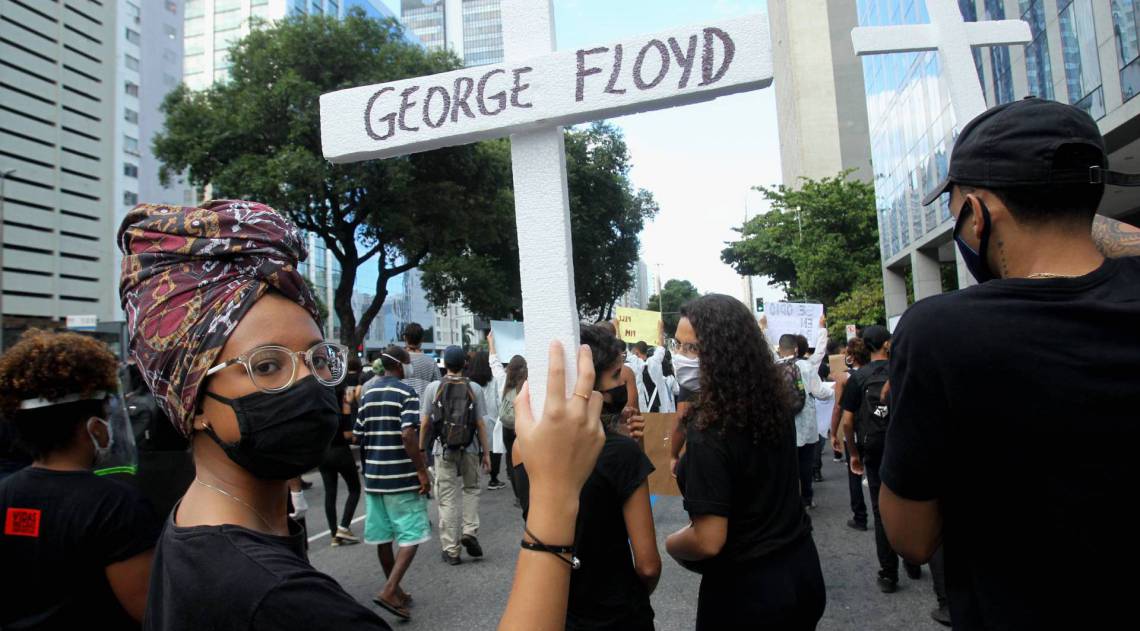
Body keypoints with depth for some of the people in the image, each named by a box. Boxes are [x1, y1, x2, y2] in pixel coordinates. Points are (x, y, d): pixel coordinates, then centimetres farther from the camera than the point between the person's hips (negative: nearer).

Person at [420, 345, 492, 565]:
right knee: (471, 489, 22)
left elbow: (425, 423, -2)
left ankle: (451, 549, 12)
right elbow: (481, 424, -5)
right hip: (469, 449, 0)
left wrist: (421, 449, 10)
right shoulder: (474, 389, -5)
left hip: (443, 449, 0)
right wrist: (486, 452, 2)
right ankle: (469, 531, 7)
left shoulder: (433, 388, -4)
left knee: (447, 498, 7)